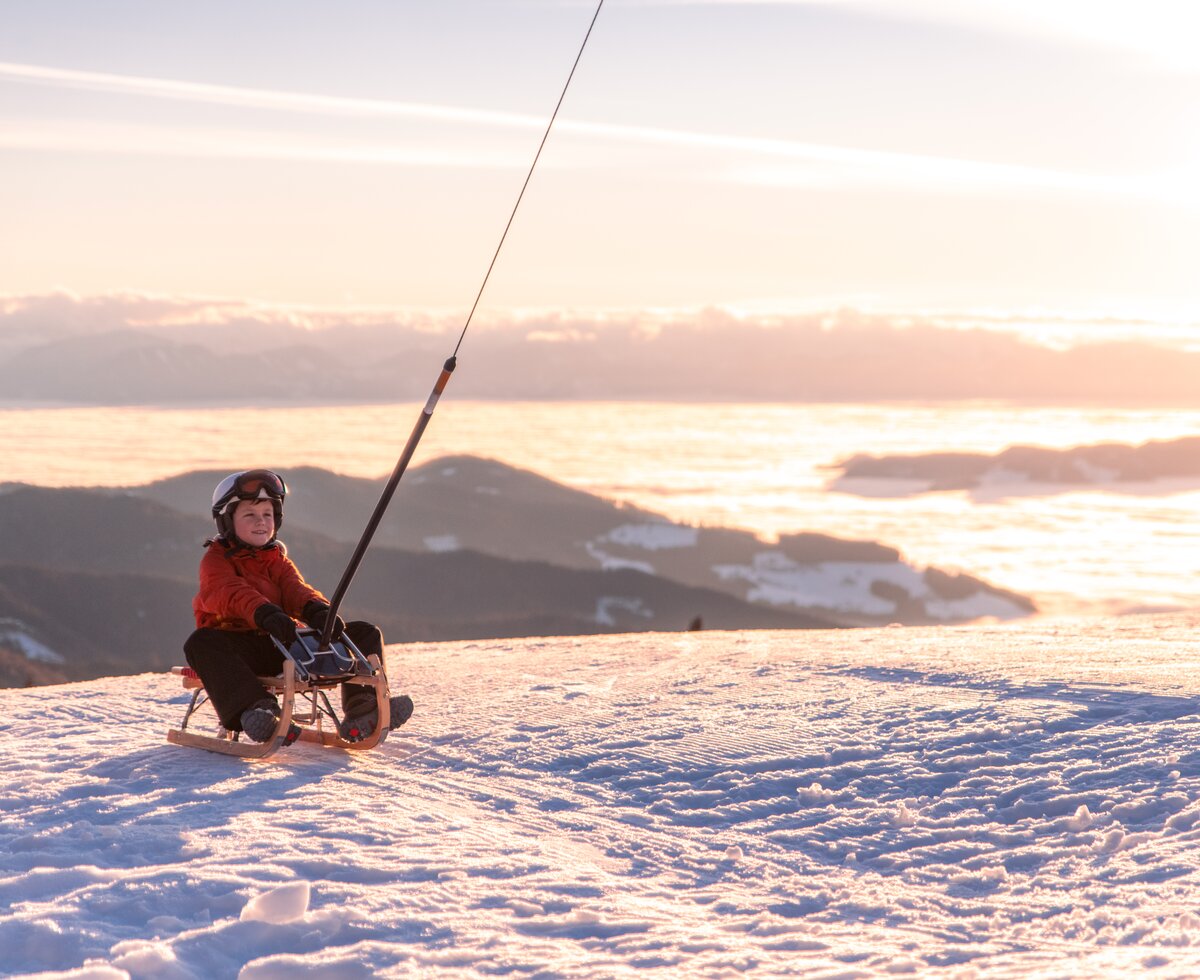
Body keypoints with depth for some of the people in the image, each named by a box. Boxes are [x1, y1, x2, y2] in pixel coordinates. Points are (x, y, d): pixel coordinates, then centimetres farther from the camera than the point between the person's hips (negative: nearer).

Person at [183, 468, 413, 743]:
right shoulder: (216, 560, 6)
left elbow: (295, 589, 3)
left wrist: (317, 610, -23)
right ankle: (254, 708, -55)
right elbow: (232, 593, -17)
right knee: (201, 643, -40)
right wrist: (264, 613, -39)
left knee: (366, 633, -6)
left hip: (284, 647, 5)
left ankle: (361, 709, -28)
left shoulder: (278, 560, 24)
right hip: (240, 648, -5)